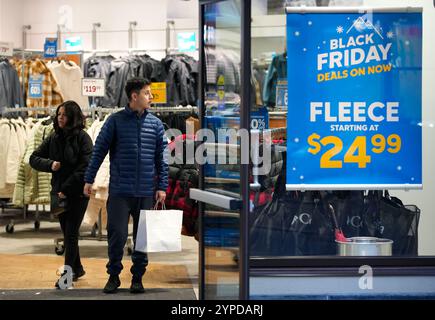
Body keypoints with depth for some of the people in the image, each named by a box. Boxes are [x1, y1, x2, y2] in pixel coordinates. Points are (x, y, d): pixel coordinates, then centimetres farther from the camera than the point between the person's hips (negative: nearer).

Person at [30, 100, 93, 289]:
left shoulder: (82, 137, -9)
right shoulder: (53, 138, 6)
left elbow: (85, 167, -16)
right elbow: (34, 158, 9)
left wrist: (66, 189, -16)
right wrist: (49, 164, -12)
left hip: (77, 194, -5)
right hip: (58, 193, 5)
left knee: (71, 233, -4)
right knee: (67, 233, 13)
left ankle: (68, 272, 1)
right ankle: (77, 268, 27)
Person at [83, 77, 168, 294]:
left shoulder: (155, 123, 6)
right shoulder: (115, 120, -1)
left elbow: (161, 158, 7)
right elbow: (99, 150, 1)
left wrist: (162, 186, 1)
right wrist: (89, 179, -2)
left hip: (146, 192, 2)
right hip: (119, 190, -2)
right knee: (117, 233, -2)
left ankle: (137, 277, 19)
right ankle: (113, 275, 15)